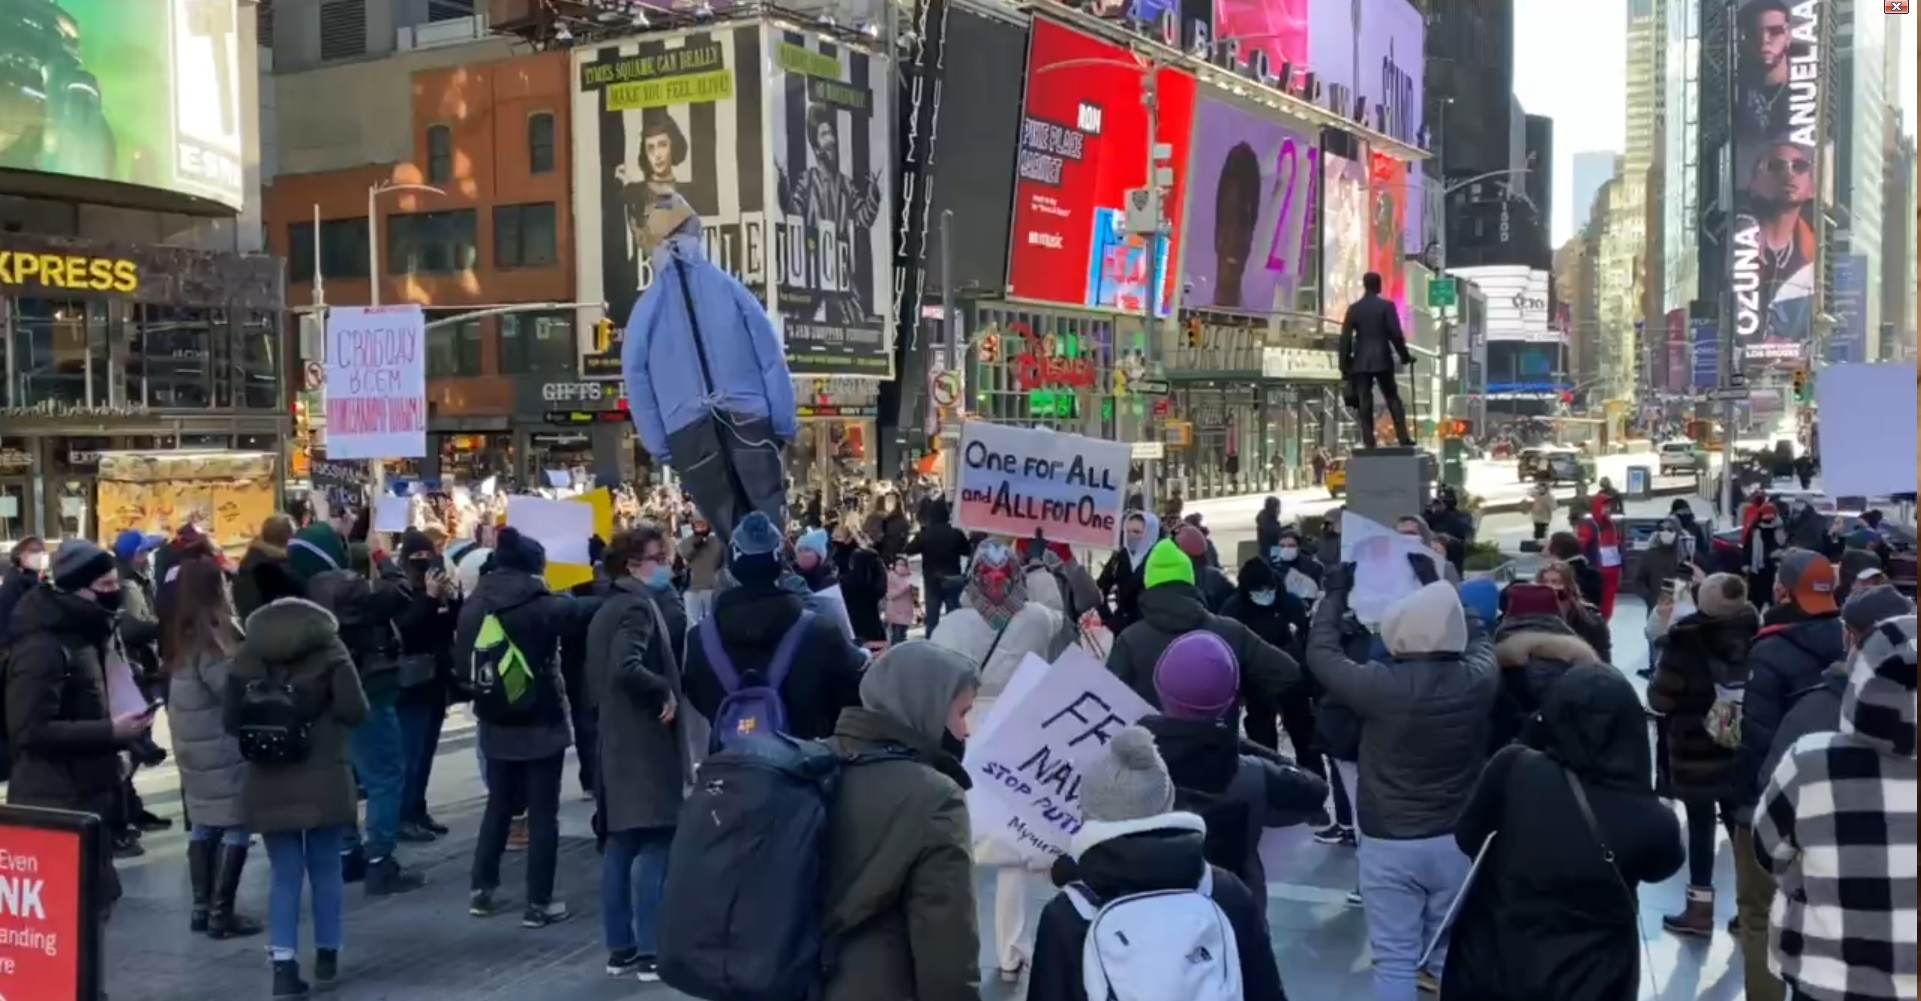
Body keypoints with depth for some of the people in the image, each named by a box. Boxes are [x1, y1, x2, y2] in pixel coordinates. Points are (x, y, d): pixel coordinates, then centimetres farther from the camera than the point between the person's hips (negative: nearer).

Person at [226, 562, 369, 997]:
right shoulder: (328, 646, -6)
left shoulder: (247, 653, 1)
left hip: (270, 781, 2)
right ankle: (327, 953, 21)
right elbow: (354, 709, -11)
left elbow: (232, 719, 1)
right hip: (324, 777, -1)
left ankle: (284, 963, -3)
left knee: (285, 873, 6)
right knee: (326, 868, 12)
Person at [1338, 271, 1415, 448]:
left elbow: (1345, 338, 0)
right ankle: (1403, 439, 1)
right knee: (1393, 399, 6)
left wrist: (1344, 366, 5)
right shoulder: (1387, 306, -3)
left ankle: (1369, 443, -5)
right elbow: (1395, 334, -7)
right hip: (1382, 360, -1)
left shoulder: (1354, 308, 3)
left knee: (1364, 402, 1)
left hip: (1360, 362, 1)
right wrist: (1404, 356, 5)